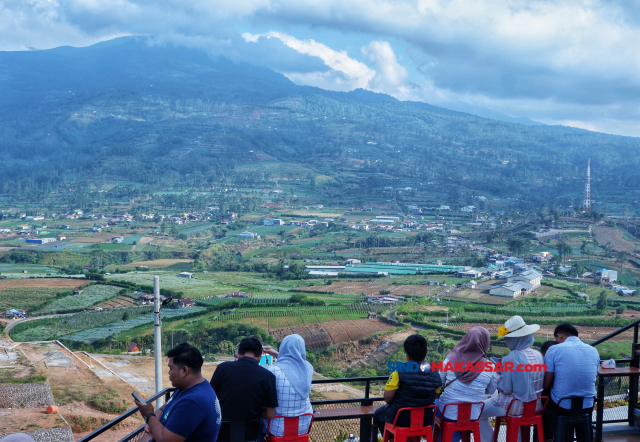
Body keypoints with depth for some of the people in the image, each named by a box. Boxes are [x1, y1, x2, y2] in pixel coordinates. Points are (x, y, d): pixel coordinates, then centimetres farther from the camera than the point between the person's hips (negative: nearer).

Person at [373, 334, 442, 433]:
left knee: (378, 414, 27)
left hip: (400, 420, -4)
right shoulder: (435, 374, -11)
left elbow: (388, 398, -19)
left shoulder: (399, 373, -24)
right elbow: (434, 397, 0)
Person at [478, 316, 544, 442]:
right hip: (536, 406, 7)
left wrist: (498, 374, -1)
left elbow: (505, 388, -19)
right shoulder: (538, 355, -2)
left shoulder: (511, 359, -21)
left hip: (514, 406, -7)